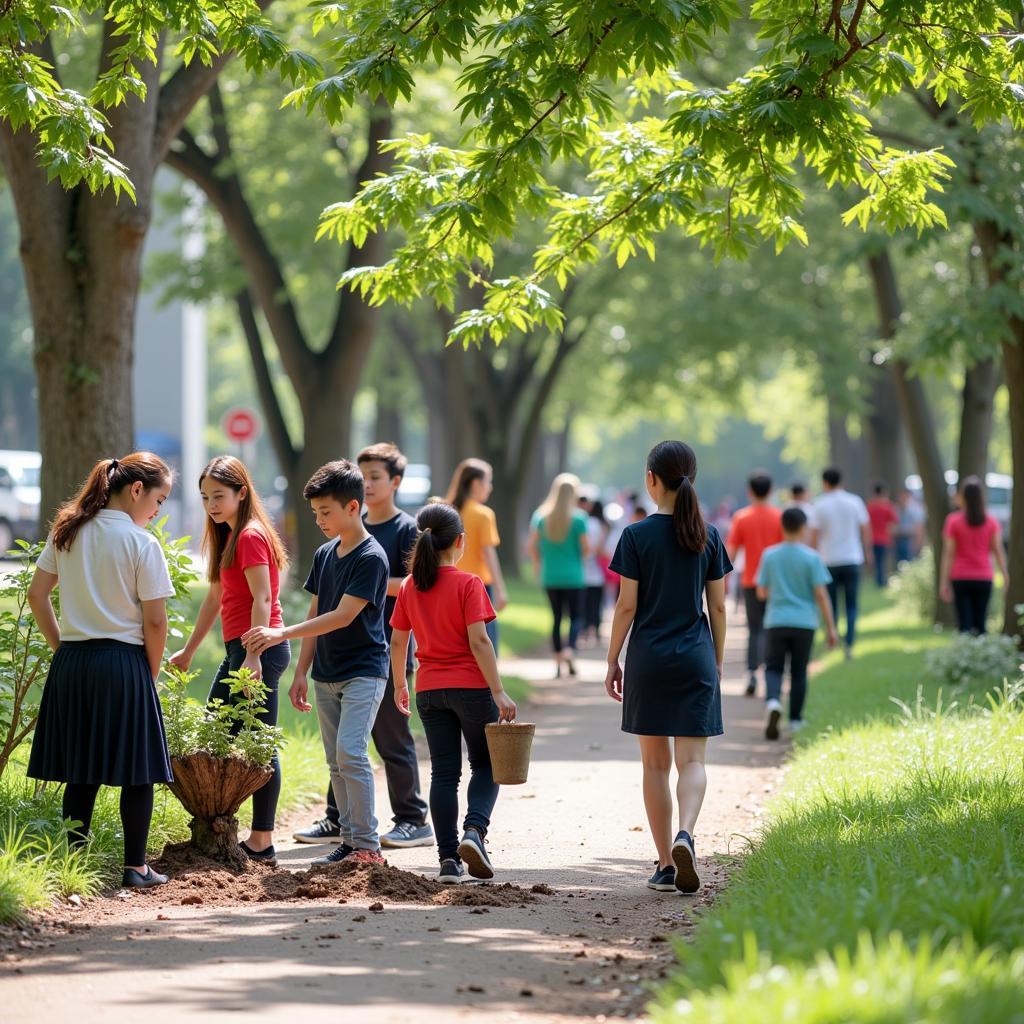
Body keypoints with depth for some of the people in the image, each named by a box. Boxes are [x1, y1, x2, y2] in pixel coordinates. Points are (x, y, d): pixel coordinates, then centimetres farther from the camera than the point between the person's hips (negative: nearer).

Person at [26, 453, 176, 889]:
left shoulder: (67, 532, 7)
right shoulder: (142, 543, -9)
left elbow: (37, 596, 8)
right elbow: (155, 622, -10)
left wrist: (61, 646, 14)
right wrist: (151, 674, 3)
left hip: (71, 661, 5)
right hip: (124, 662, -5)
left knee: (80, 773, 11)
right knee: (138, 771, 5)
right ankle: (135, 867, 6)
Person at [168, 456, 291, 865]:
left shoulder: (251, 536, -12)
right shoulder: (229, 536, 18)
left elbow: (262, 599, -19)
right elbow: (215, 598, 24)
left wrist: (254, 657, -26)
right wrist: (188, 651, 26)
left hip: (259, 648, -11)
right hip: (238, 650, 11)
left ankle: (262, 843, -5)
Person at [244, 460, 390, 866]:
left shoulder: (371, 558, -14)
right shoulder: (324, 555, 11)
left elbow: (342, 616, -21)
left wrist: (282, 633, -24)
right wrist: (301, 672, 13)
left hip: (363, 671, -8)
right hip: (326, 675, 8)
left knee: (350, 753, -17)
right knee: (336, 762, 7)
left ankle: (368, 845, -14)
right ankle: (350, 840, 13)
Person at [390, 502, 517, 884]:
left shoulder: (410, 587, 3)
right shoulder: (467, 584, -11)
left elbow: (398, 642, 8)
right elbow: (478, 641, -16)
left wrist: (400, 685, 22)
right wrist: (498, 691, -14)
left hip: (429, 690, 4)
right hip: (470, 686, -4)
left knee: (444, 772, 8)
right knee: (485, 764, 11)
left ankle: (449, 858, 4)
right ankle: (474, 830, -13)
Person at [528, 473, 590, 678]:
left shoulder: (541, 516, -1)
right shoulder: (578, 518, -9)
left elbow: (531, 547, -1)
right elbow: (586, 548, -7)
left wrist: (539, 563, 15)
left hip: (550, 576, 3)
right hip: (573, 577, -3)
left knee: (556, 618, 12)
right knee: (576, 617, 6)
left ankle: (558, 661, 11)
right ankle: (570, 650, -19)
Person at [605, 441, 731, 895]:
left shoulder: (637, 536, -6)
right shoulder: (708, 537, 2)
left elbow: (627, 606, -6)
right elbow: (718, 607, 5)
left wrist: (613, 661, 4)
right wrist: (717, 662, 15)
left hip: (649, 658, -1)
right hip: (696, 658, 1)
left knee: (655, 762, 8)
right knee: (692, 759, 1)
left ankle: (666, 864, 9)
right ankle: (684, 835, -27)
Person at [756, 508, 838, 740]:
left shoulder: (770, 555, 0)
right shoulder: (811, 558, -5)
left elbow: (761, 592, 5)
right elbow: (821, 595, -7)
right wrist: (830, 628, -1)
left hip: (776, 622, 0)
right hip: (804, 623, 0)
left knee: (773, 668, 4)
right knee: (799, 671, 12)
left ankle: (773, 701, -24)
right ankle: (795, 719, 15)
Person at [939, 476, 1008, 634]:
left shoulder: (953, 521, -5)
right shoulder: (991, 522, 1)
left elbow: (948, 553, -7)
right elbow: (998, 551, -1)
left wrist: (944, 582, -5)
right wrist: (1006, 577, 5)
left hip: (960, 579, -2)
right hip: (983, 579, 2)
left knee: (964, 623, -2)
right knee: (980, 624, 9)